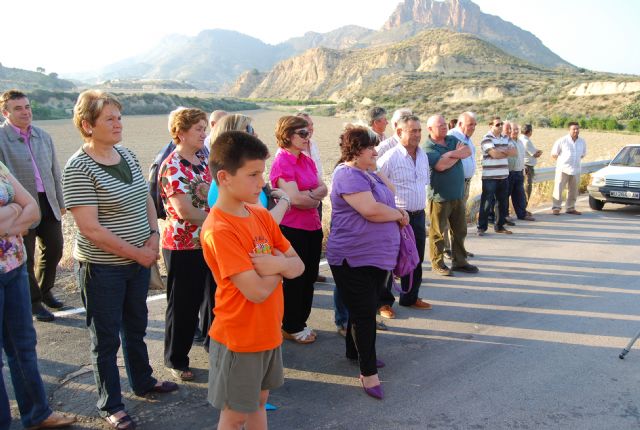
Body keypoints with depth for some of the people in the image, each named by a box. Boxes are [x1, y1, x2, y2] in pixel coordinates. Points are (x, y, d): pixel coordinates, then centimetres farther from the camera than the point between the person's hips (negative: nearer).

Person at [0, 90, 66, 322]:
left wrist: (60, 203, 14)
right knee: (26, 259, 7)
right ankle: (33, 301, 24)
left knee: (54, 251, 16)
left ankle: (44, 290, 39)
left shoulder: (43, 136, 8)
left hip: (48, 205, 6)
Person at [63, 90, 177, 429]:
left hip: (138, 261, 7)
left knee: (136, 326, 23)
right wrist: (137, 253, -19)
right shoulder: (78, 168, -19)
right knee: (107, 338, 9)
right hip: (102, 268, -7)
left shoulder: (127, 154, 4)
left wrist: (153, 235, -3)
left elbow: (145, 198, 14)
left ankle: (143, 381, 43)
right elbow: (90, 228, -23)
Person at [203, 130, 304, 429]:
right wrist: (279, 266, -10)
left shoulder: (261, 215, 0)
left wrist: (278, 264, -21)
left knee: (259, 401, 23)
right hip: (239, 339, -7)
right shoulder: (219, 230, -24)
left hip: (268, 332, 7)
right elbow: (257, 291, -28)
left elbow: (299, 266, 1)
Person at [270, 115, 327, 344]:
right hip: (292, 229, -8)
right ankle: (290, 328, 22)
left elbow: (323, 188, 4)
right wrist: (316, 197, -5)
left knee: (309, 278, 15)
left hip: (312, 227, 8)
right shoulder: (282, 162, -14)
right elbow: (295, 199, -21)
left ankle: (300, 323, 30)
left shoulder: (307, 160, 11)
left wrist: (308, 194, -15)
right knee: (295, 280, 5)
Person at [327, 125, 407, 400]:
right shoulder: (348, 175, -17)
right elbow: (371, 209, -26)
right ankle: (368, 372, 6)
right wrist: (399, 215, -9)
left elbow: (387, 199, 21)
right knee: (364, 313, -4)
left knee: (367, 310, 19)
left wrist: (396, 213, -2)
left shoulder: (367, 174, 15)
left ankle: (356, 351, 37)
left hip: (377, 257, 10)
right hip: (355, 260, -10)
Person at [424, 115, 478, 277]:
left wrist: (451, 153, -16)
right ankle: (437, 263, 15)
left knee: (460, 230, 13)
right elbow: (441, 165, -24)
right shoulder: (428, 148, -10)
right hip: (440, 196, -7)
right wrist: (458, 155, -8)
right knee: (438, 232, 2)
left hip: (458, 195, 7)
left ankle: (459, 261, 25)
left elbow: (468, 151, -2)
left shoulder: (452, 140, 11)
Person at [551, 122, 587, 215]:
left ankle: (570, 208, 20)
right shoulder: (562, 141, -8)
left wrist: (575, 161, 13)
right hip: (563, 169, -5)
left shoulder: (582, 142, 6)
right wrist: (561, 162, 6)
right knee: (558, 189, -6)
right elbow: (553, 154, 0)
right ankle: (556, 208, 0)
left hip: (576, 170, 5)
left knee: (573, 191, 10)